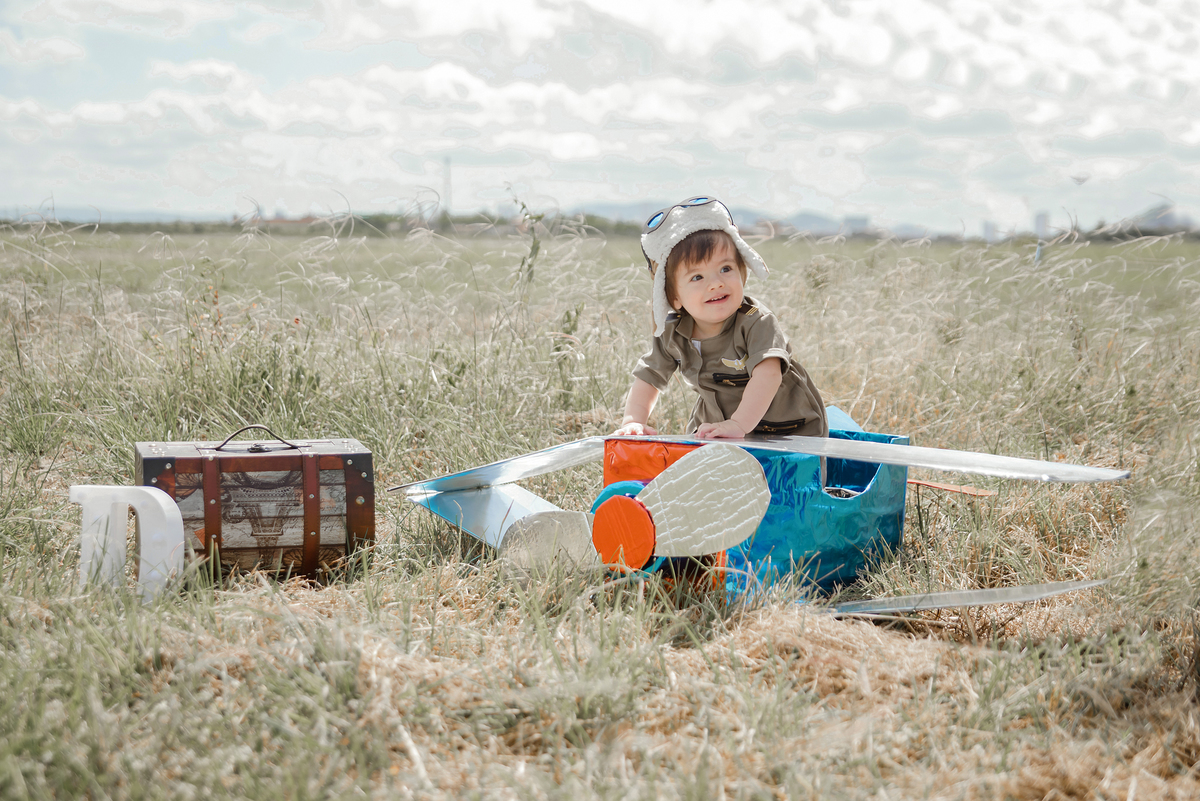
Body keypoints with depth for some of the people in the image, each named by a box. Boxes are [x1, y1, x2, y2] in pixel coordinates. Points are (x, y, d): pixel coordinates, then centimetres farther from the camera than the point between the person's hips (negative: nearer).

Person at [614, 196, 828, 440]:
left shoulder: (757, 322, -22)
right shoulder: (671, 334, -5)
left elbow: (767, 375, -35)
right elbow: (648, 379, 4)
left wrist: (738, 424, -47)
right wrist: (633, 421, -15)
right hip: (716, 430, 4)